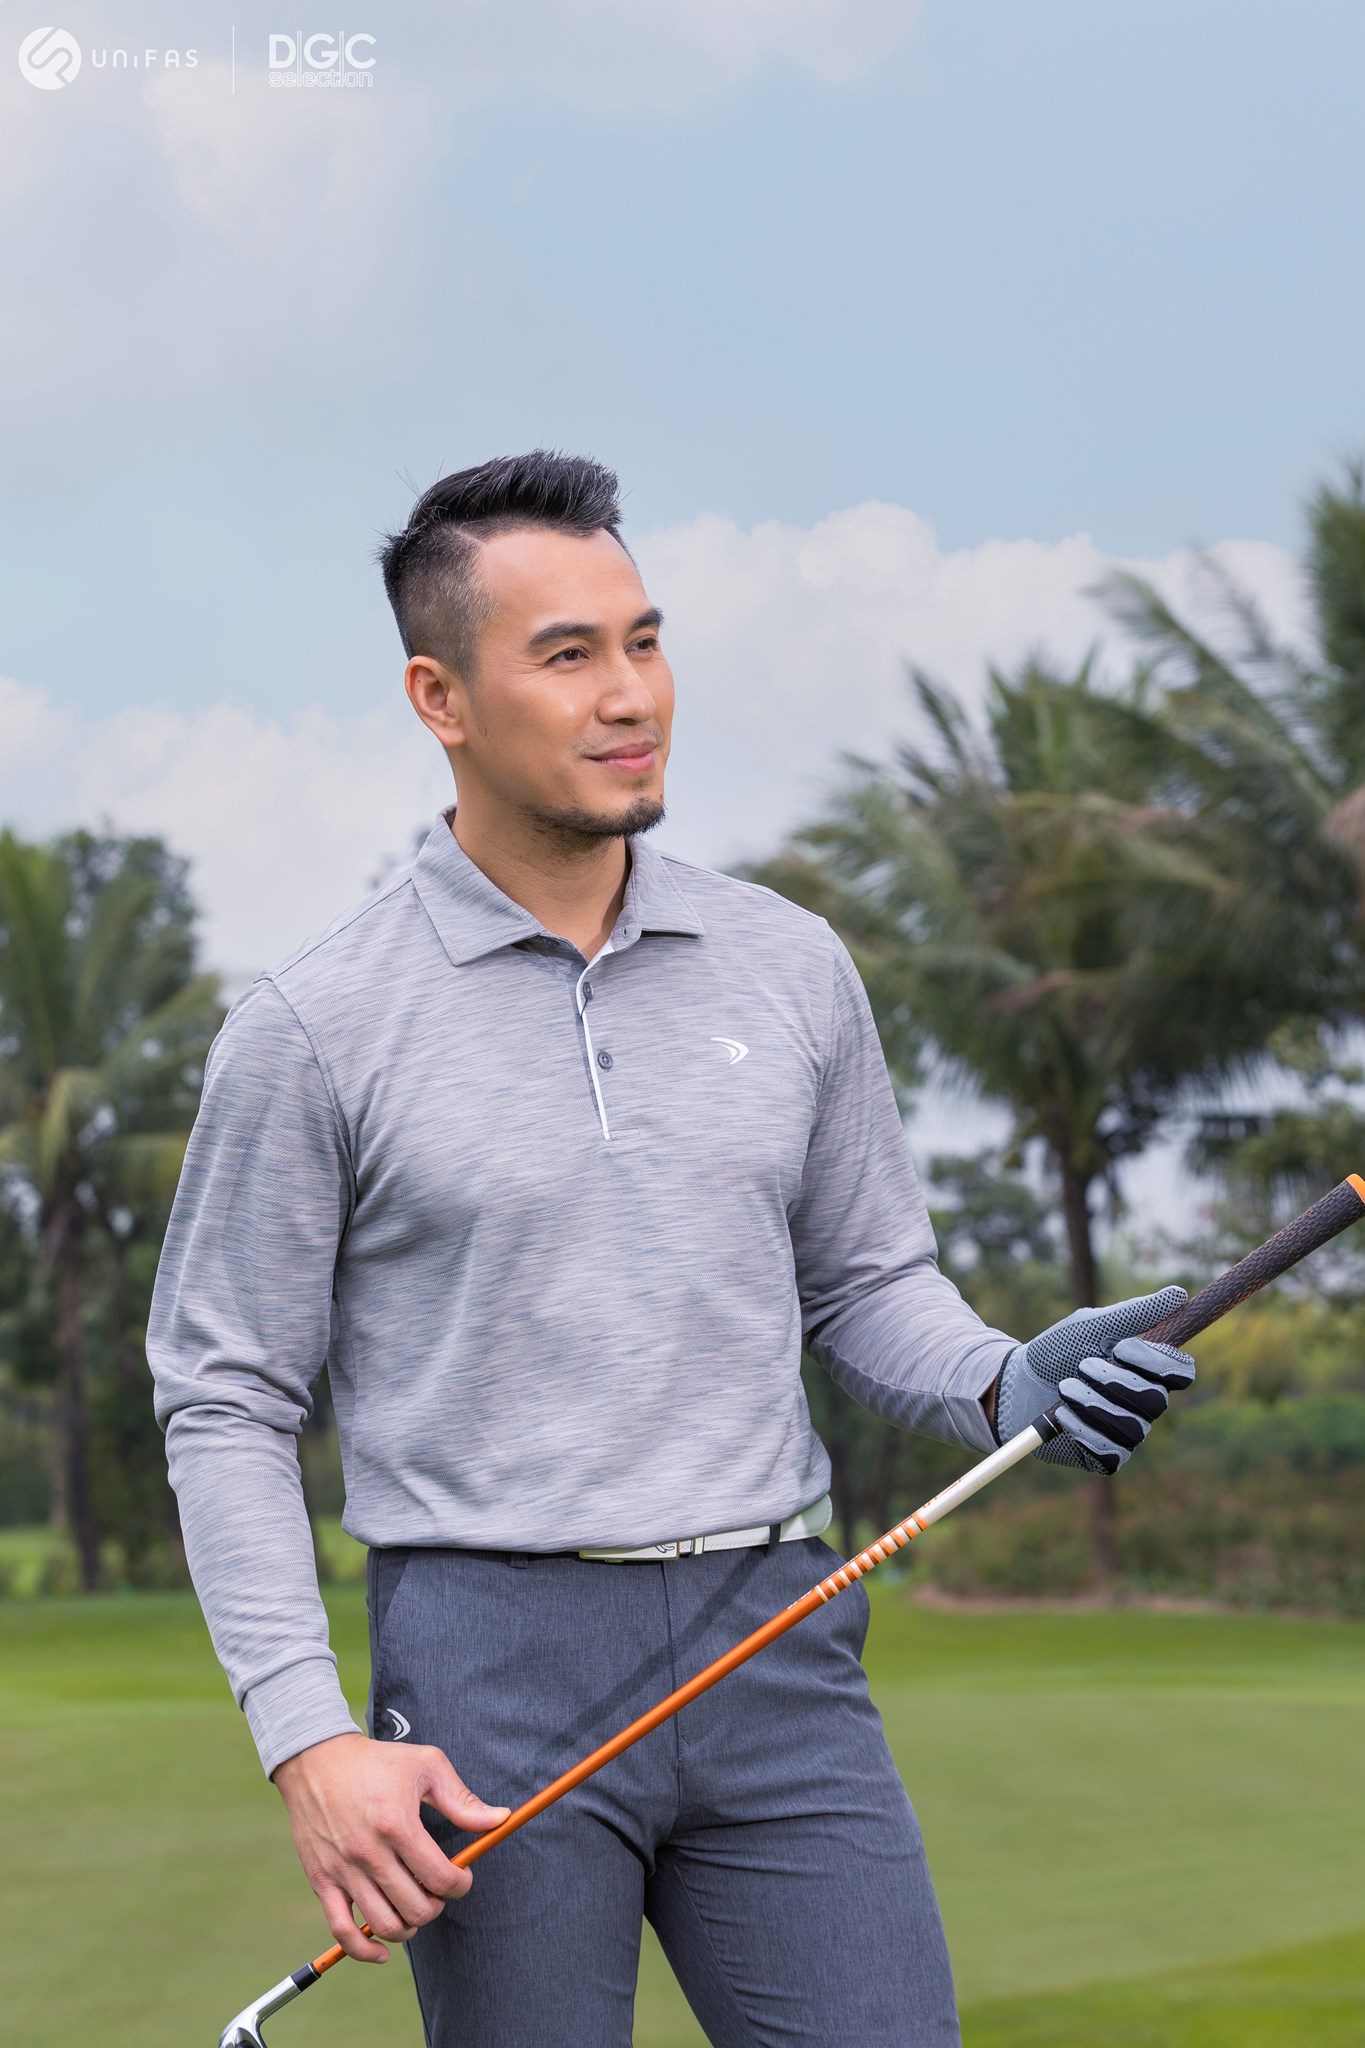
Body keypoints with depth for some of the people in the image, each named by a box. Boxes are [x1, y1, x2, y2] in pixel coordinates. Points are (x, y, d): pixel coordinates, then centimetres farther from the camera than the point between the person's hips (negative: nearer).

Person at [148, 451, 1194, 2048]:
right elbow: (225, 1404, 0)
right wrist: (308, 1743, -10)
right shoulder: (311, 1027, -3)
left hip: (772, 1636, 3)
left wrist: (1004, 1385, -6)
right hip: (489, 1667, -3)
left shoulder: (791, 969, 8)